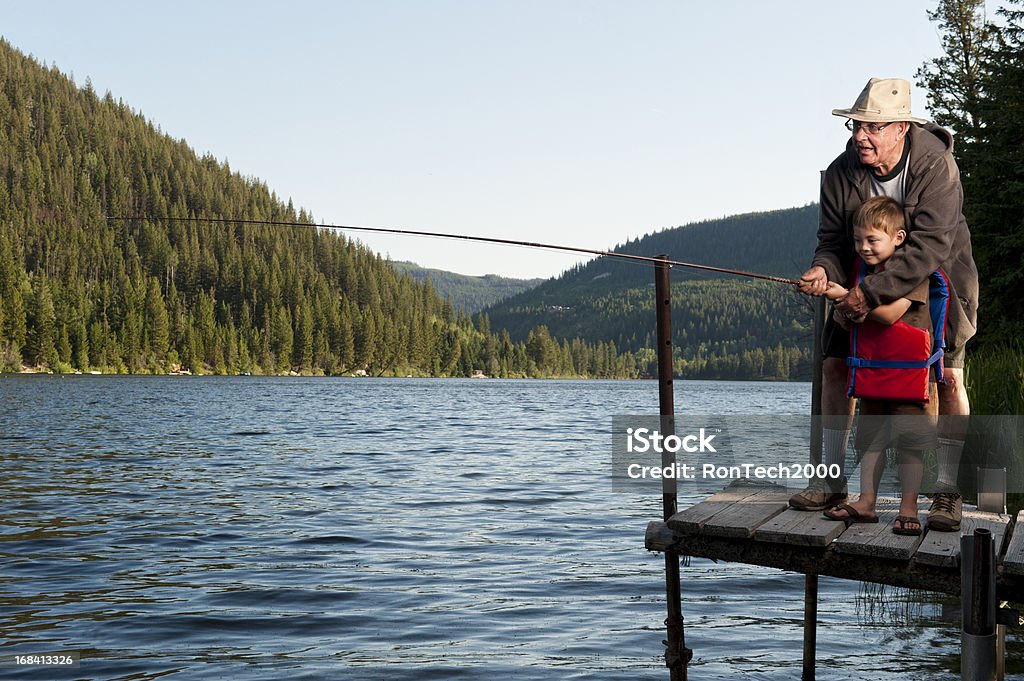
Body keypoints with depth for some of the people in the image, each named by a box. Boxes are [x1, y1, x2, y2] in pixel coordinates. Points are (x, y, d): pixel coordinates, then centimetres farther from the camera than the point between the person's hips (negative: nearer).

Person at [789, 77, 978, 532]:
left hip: (938, 279, -4)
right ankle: (832, 480, 7)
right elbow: (833, 239, -10)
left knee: (948, 375, -13)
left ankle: (947, 491, 0)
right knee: (835, 365, -4)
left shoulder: (936, 166, -28)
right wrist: (824, 270, -35)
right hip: (867, 285, 4)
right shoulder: (841, 173, -15)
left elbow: (930, 246, -35)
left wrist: (872, 293, -42)